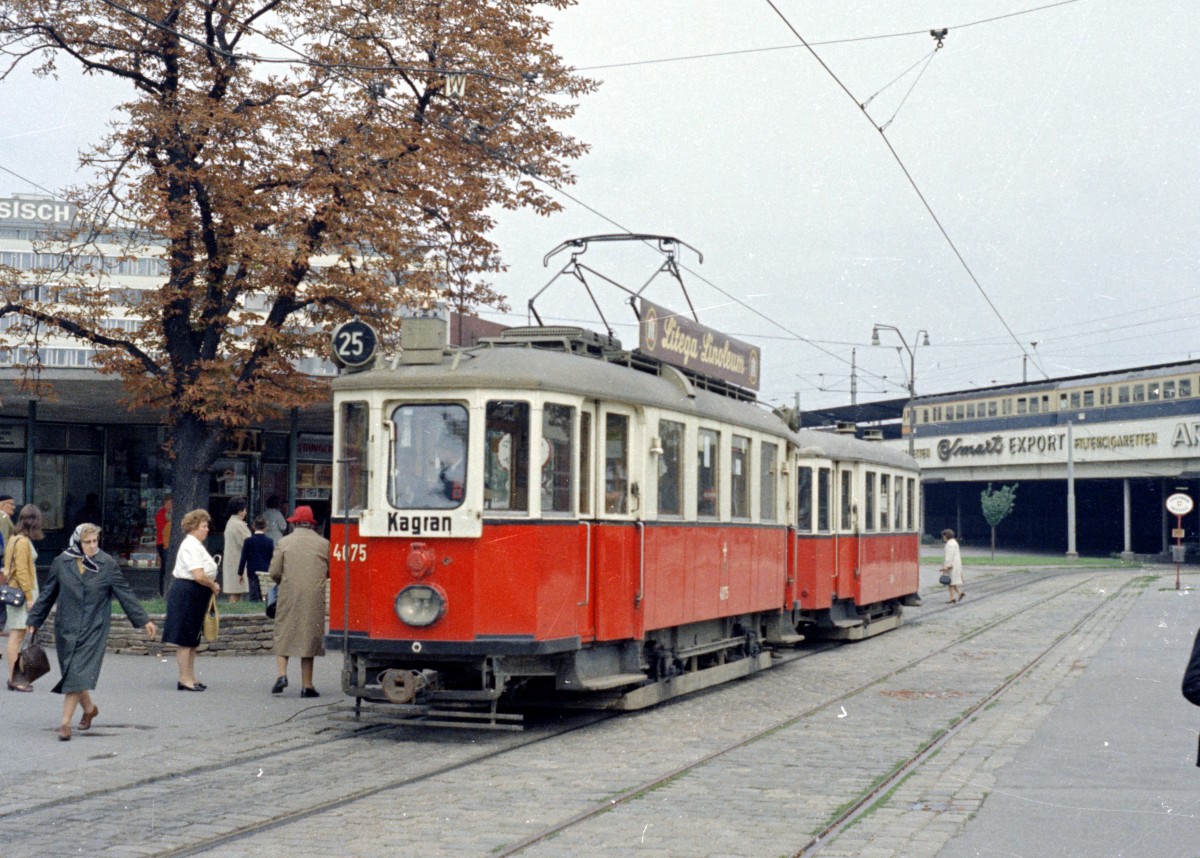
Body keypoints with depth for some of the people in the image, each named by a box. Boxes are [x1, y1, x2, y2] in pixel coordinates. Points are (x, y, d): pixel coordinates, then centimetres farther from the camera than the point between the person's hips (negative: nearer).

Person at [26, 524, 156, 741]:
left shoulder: (107, 564, -4)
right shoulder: (61, 563, 0)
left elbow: (125, 593, 0)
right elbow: (48, 595, 9)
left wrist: (144, 620, -1)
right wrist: (34, 621, 11)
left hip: (93, 629, -2)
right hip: (66, 627, 2)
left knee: (78, 674, -10)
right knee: (72, 673, 9)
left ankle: (65, 722, -7)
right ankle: (89, 708, 34)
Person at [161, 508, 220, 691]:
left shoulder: (196, 545, 16)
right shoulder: (191, 546, -17)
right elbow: (199, 576, -25)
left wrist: (211, 586, 10)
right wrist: (213, 586, -10)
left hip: (194, 596, 11)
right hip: (187, 593, -11)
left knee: (192, 639, 14)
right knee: (185, 639, -5)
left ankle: (190, 678, 20)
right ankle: (184, 679, -1)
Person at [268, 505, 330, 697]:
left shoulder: (284, 542, 1)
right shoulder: (323, 544, 2)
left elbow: (274, 573, 0)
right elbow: (330, 571, 8)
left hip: (288, 596, 0)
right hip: (314, 598, 1)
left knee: (283, 634, 10)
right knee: (309, 636, 5)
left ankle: (281, 674, -7)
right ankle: (307, 685, 6)